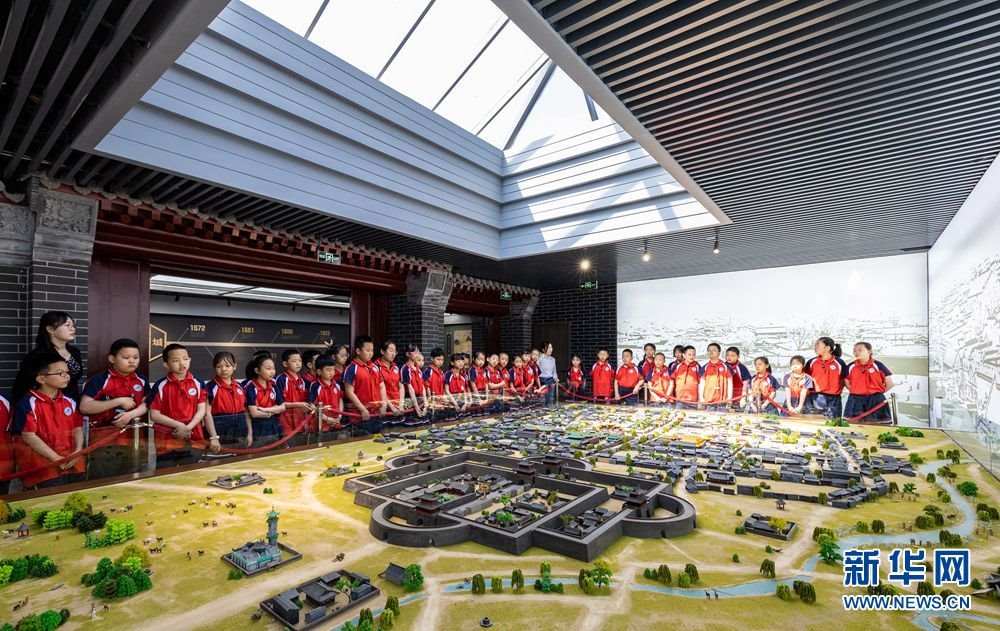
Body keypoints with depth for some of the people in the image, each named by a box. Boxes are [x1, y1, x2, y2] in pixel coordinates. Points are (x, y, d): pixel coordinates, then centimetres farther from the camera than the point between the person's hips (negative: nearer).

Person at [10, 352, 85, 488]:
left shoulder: (69, 402, 10)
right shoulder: (28, 403, -8)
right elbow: (28, 436, -11)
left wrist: (77, 452, -8)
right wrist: (56, 458, -15)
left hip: (72, 462, 5)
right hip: (43, 463, -5)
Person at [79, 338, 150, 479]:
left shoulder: (141, 381, 7)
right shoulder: (100, 380, -7)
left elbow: (146, 404, 7)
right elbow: (84, 407, -13)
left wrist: (131, 414, -13)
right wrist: (119, 401, -17)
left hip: (132, 436, 5)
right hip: (104, 437, -4)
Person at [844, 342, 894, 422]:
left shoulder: (878, 365, -2)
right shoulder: (851, 367, 3)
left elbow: (889, 384, 3)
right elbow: (847, 382, 14)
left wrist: (876, 392, 1)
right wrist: (855, 391, 3)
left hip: (875, 401, -1)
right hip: (856, 401, 2)